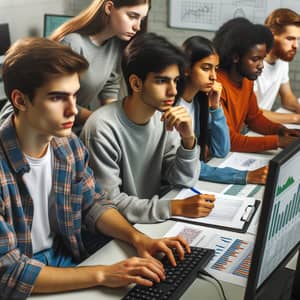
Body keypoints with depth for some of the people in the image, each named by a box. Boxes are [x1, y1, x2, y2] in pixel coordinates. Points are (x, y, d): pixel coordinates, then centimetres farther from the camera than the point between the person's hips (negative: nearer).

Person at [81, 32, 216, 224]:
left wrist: (188, 139, -18)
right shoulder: (103, 128, -23)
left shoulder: (165, 119, -4)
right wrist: (176, 207, -27)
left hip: (153, 219, 7)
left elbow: (185, 181, -1)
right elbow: (108, 204, -22)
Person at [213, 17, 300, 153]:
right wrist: (277, 141, -26)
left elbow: (254, 117, 14)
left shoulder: (247, 80, 2)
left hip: (233, 151, 7)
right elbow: (227, 140, -26)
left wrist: (280, 130, -4)